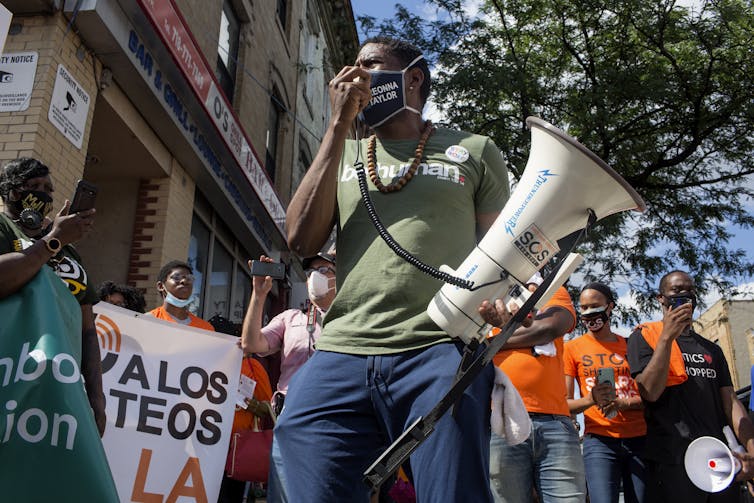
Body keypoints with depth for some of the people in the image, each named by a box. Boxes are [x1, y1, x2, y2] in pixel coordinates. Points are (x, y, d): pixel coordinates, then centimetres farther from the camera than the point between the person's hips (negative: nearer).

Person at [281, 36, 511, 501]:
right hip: (339, 358, 3)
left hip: (439, 354, -2)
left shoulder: (474, 151, 15)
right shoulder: (343, 154, 21)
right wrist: (340, 124, 5)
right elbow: (302, 242, 6)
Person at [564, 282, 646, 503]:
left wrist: (623, 403, -13)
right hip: (600, 441, -2)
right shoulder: (573, 348, 6)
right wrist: (591, 399, -19)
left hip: (639, 439, 3)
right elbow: (564, 404, 1)